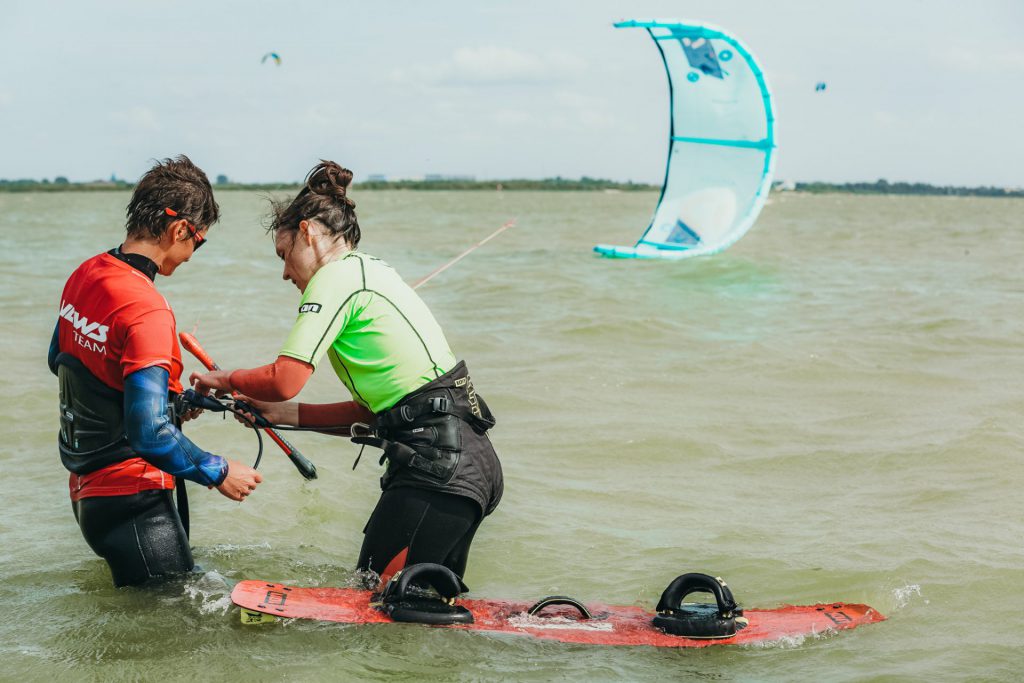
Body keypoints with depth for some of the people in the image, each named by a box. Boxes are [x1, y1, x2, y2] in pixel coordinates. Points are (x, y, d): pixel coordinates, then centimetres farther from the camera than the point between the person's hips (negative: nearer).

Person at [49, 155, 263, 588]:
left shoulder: (85, 275, 5)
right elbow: (149, 435, -28)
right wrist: (219, 473, -13)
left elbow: (59, 360, 23)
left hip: (86, 485, 10)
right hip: (132, 501, -9)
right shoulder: (146, 311, -23)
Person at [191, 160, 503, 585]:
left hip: (439, 466, -10)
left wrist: (225, 379, 2)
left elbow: (285, 379, -17)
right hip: (468, 460, 10)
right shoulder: (373, 271, 23)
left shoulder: (337, 275, -7)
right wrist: (285, 414, 18)